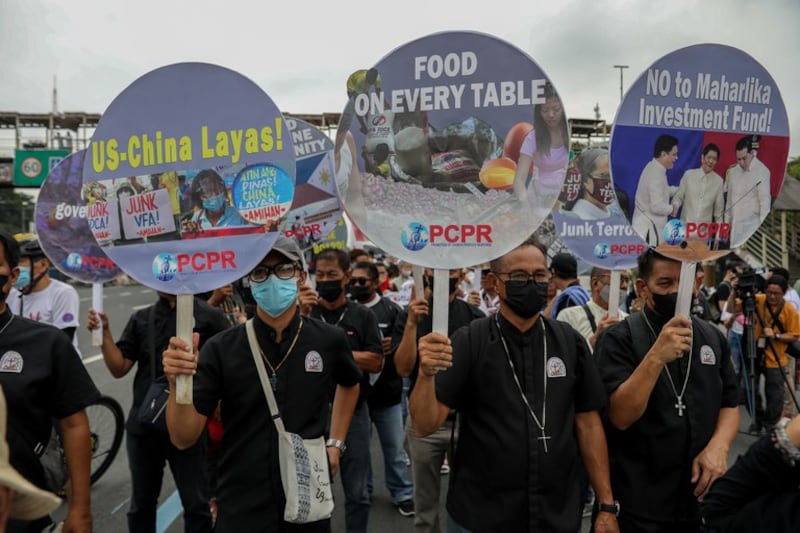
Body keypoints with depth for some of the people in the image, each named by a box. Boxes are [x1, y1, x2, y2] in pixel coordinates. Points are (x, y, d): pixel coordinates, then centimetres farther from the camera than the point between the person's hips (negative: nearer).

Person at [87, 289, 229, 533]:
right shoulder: (141, 319, 6)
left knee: (197, 504, 7)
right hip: (144, 425, 4)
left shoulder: (210, 317, -7)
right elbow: (119, 368, 1)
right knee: (141, 503, 20)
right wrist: (104, 332, -10)